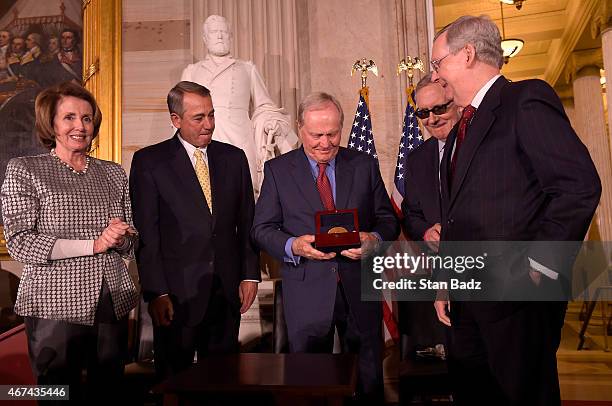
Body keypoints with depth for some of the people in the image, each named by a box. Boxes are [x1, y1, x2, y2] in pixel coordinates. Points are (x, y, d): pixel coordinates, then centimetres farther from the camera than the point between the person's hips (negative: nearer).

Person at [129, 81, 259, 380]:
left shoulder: (234, 158, 8)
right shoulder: (149, 161, -3)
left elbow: (247, 222, 9)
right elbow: (146, 233, -6)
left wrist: (250, 275, 4)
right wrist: (156, 292, -10)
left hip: (227, 290, 3)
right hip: (177, 292, -3)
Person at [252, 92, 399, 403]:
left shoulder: (365, 165, 6)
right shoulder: (277, 170, 2)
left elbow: (388, 219, 8)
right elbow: (262, 228, 0)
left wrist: (375, 238, -15)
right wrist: (293, 246, -19)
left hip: (359, 287, 2)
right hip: (306, 291, -1)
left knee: (369, 376, 14)